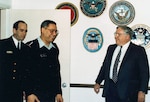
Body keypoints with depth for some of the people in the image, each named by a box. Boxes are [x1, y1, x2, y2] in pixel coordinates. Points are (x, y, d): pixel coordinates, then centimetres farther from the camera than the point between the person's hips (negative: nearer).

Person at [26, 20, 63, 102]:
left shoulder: (54, 48, 12)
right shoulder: (31, 47, -7)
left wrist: (58, 92, 14)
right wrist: (29, 94, -12)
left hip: (51, 95, 5)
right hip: (35, 95, -5)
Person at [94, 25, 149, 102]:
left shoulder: (138, 50, -5)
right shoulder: (111, 48, 12)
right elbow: (105, 66, 18)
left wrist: (142, 91, -14)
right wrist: (98, 82, 16)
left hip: (128, 92, -5)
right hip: (110, 89, 5)